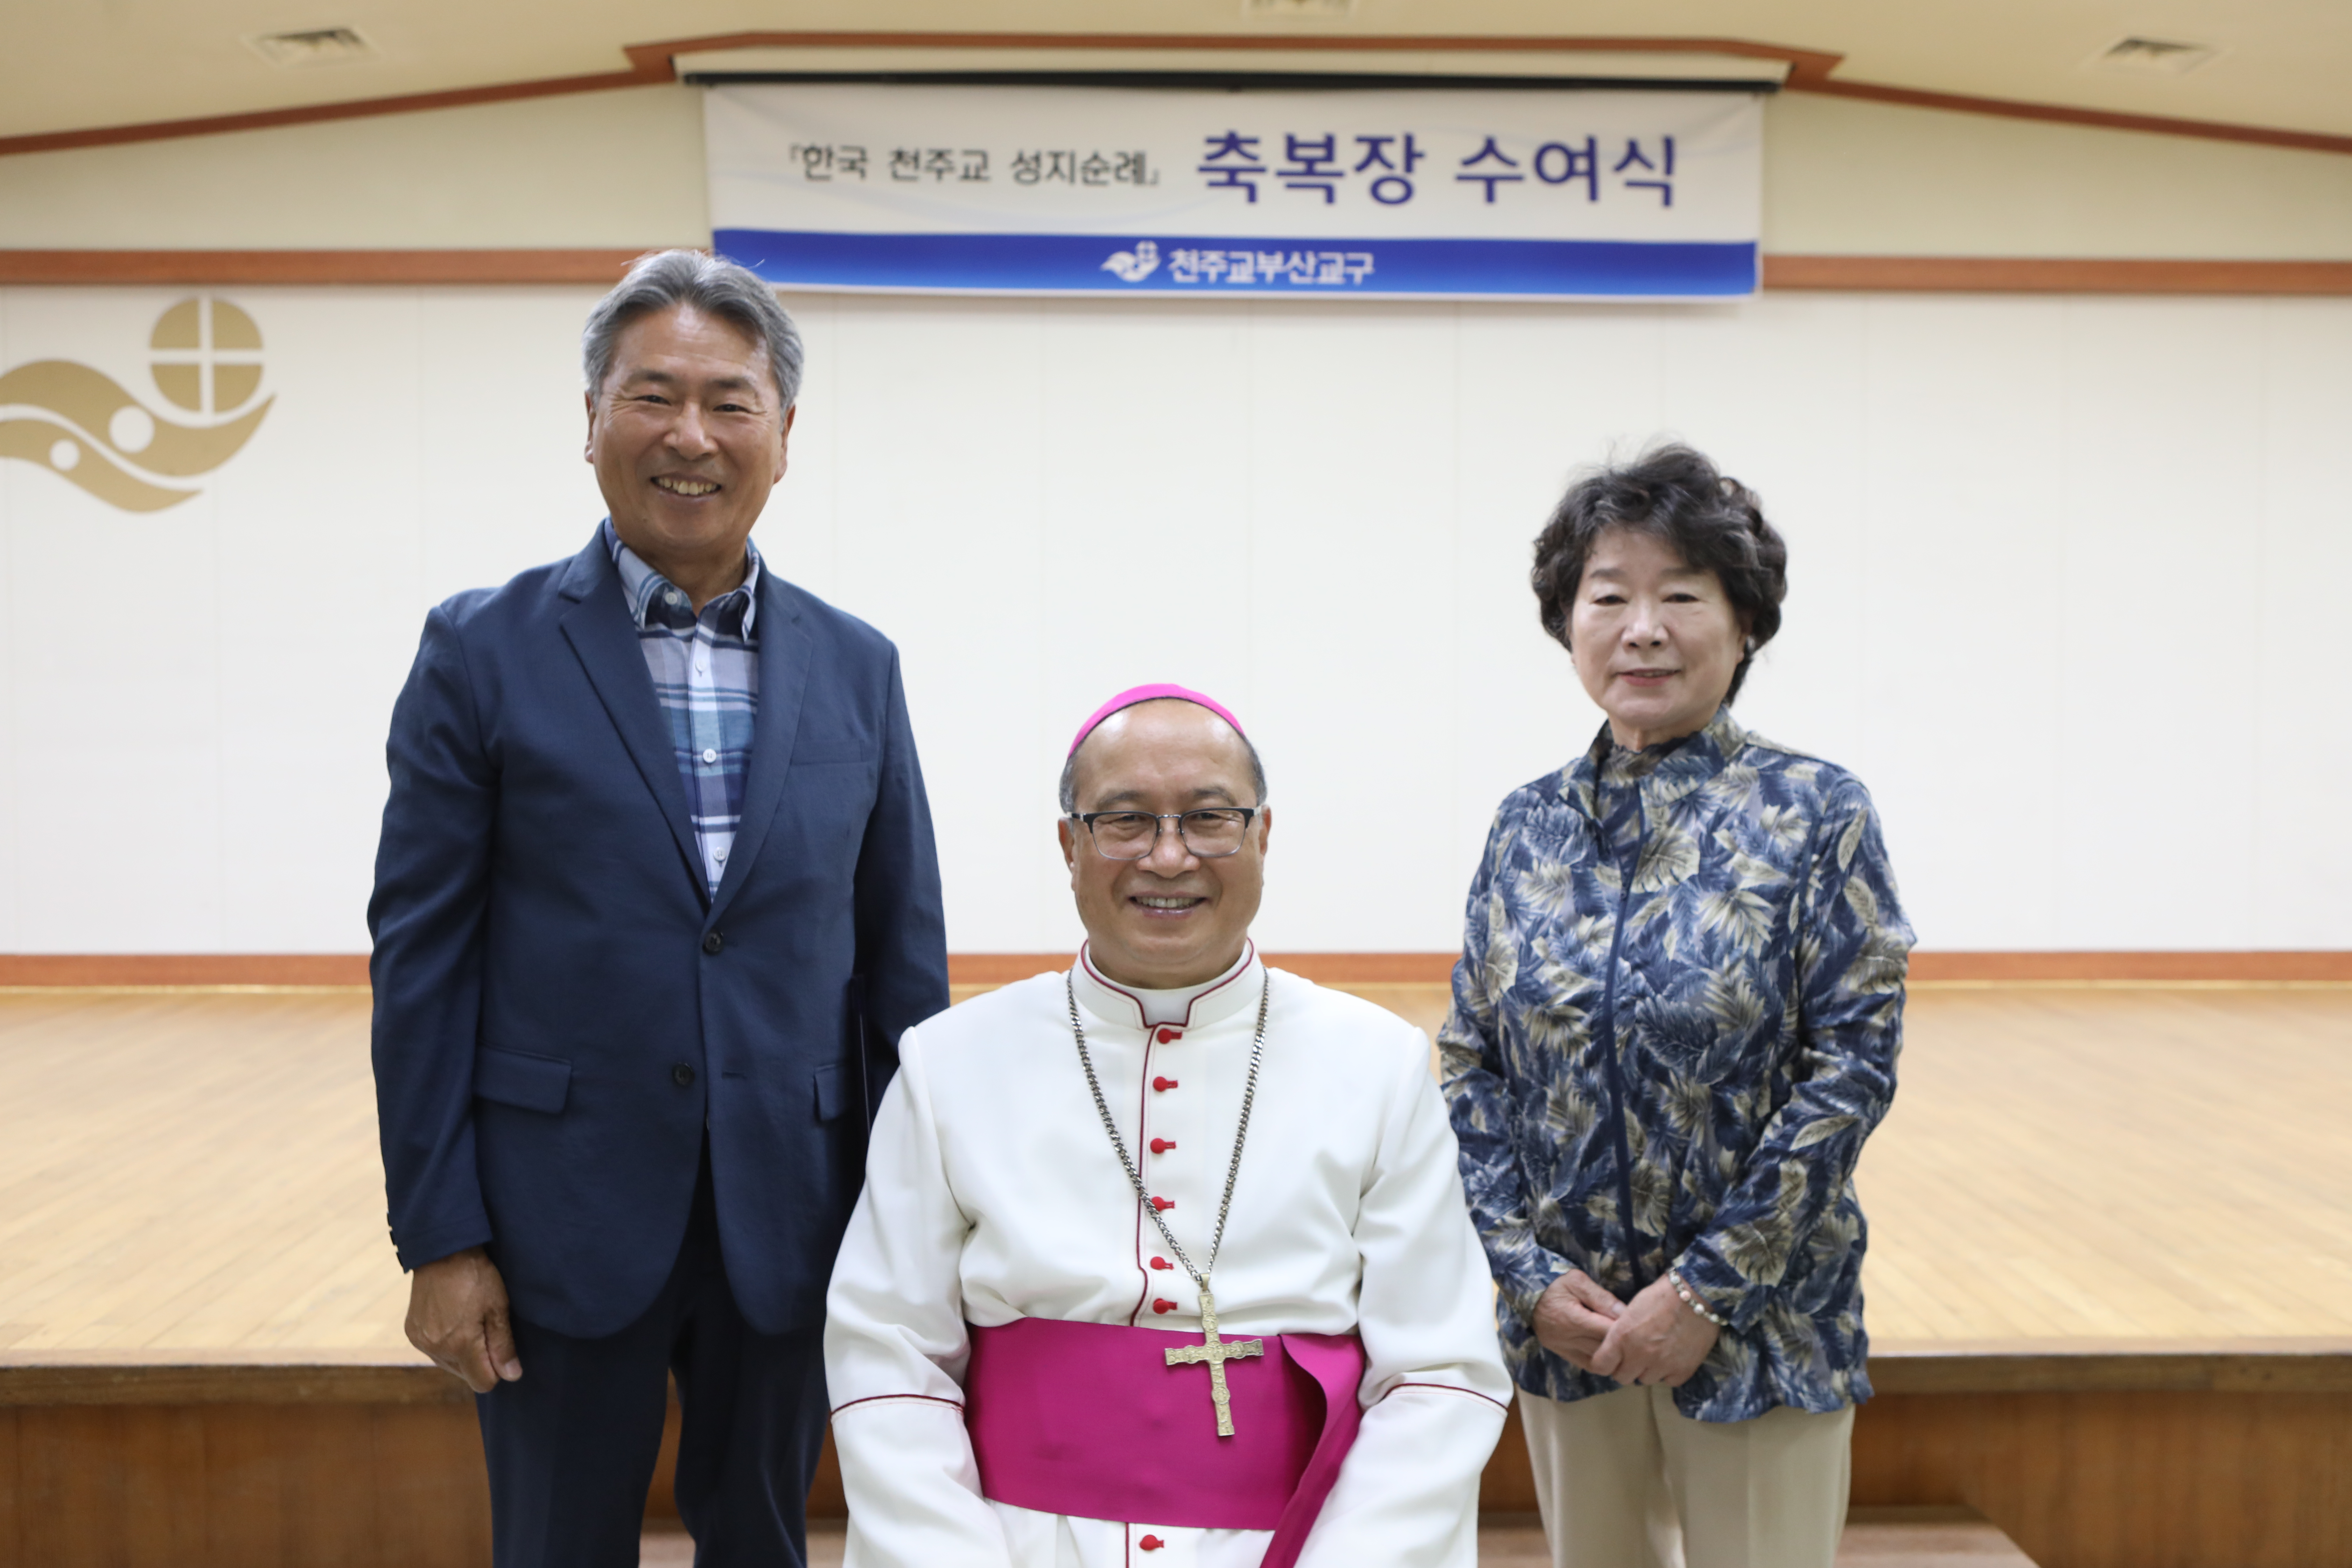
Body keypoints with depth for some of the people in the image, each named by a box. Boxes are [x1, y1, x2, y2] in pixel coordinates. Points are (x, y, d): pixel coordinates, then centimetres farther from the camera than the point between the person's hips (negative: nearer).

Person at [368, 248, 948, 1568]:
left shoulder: (856, 668, 4)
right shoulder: (487, 652, -3)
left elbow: (905, 961, 5)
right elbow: (422, 955, -4)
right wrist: (440, 1237, -7)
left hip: (786, 1228, 2)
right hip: (566, 1224, -2)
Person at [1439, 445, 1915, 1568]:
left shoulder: (1816, 813, -8)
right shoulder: (1529, 825, 1)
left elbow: (1851, 1067, -12)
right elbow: (1471, 1067, 3)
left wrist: (1710, 1289, -14)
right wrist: (1530, 1272, -7)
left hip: (1756, 1326, -3)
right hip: (1565, 1320, 3)